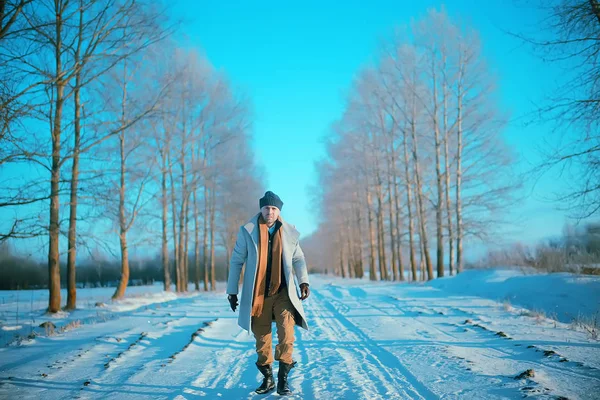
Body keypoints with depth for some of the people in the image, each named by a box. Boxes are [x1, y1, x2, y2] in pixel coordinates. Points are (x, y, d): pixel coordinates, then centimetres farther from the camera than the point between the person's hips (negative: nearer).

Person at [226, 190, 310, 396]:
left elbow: (298, 258, 13)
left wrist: (304, 281, -3)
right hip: (257, 295, 0)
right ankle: (267, 378, 26)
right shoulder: (247, 231, 0)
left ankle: (283, 379, -1)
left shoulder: (290, 232, 3)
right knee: (262, 339, 8)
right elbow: (236, 261, 4)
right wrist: (232, 291, 2)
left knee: (286, 333, -15)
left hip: (283, 293, 0)